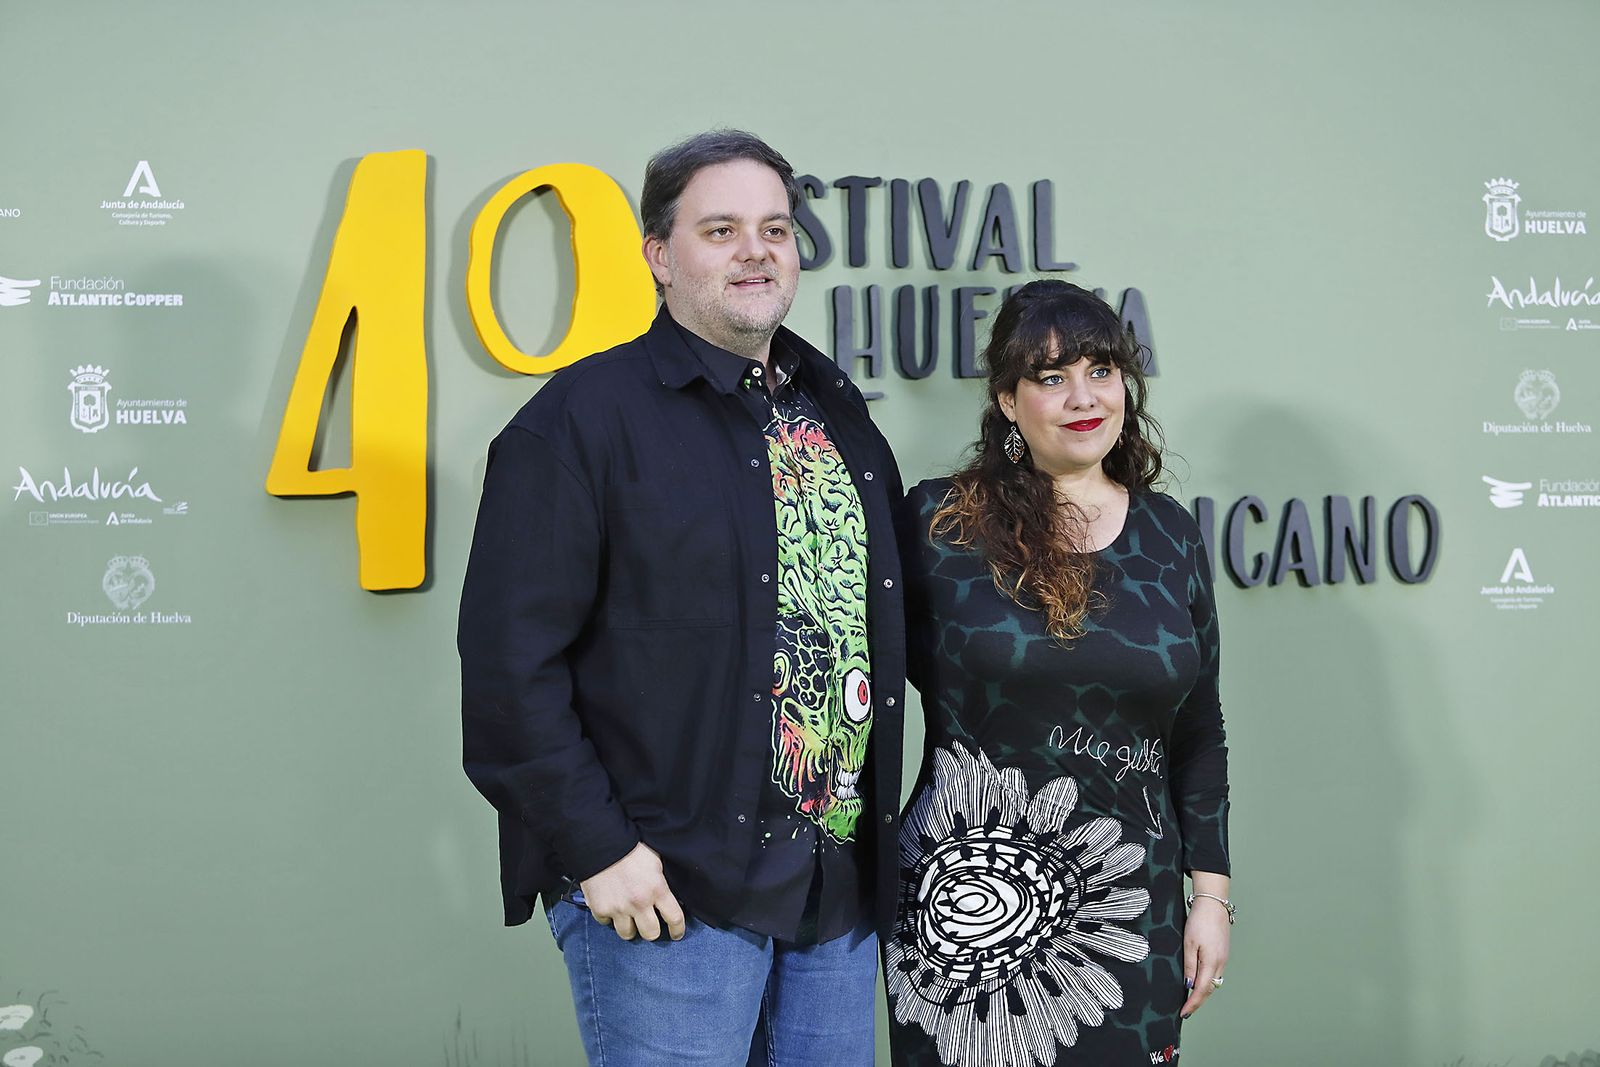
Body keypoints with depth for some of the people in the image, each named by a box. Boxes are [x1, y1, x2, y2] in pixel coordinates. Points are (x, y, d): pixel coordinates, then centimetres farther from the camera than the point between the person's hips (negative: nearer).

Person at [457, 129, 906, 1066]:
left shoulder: (836, 411, 14)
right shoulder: (585, 417, -7)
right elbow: (510, 661, -12)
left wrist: (881, 830, 13)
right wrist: (596, 847, -16)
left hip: (842, 879, 7)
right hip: (666, 887, -6)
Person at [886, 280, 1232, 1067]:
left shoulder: (1172, 537, 6)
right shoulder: (938, 522, -5)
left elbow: (1198, 731, 10)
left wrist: (1212, 893, 8)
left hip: (1128, 906, 3)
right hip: (966, 901, -3)